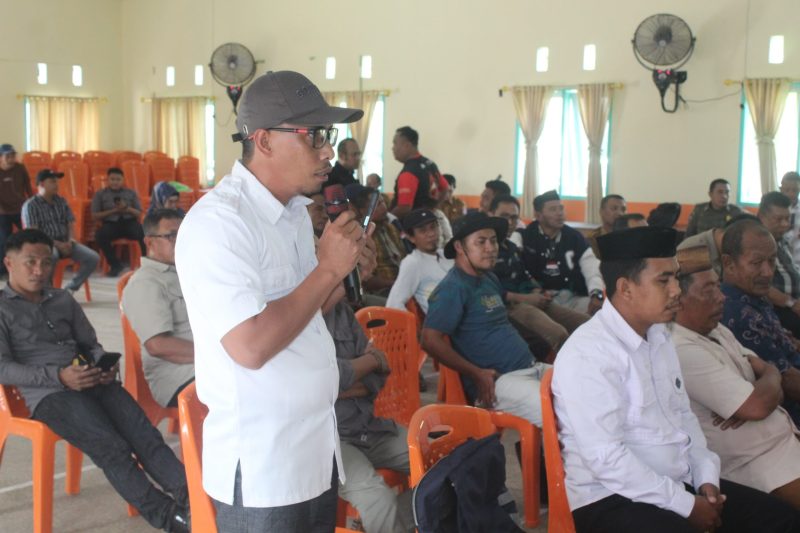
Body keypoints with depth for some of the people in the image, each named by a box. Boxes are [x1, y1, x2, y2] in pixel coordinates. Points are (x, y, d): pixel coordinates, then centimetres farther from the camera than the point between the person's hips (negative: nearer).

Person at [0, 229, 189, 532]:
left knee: (144, 434, -22)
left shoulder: (63, 300, 24)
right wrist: (58, 376, -17)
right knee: (112, 448, -26)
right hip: (46, 393, -4)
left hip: (91, 382, 5)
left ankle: (189, 497, -34)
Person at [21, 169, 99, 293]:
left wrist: (70, 240, -10)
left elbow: (71, 224, 12)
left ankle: (70, 289, -8)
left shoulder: (61, 201, 15)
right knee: (49, 256, -41)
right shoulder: (30, 205, -3)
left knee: (93, 258, -15)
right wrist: (56, 244, -19)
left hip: (65, 243, 6)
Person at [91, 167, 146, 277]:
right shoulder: (100, 194, 15)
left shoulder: (131, 193, 19)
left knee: (144, 232, -34)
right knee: (99, 235, -35)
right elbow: (95, 215, 6)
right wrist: (113, 211, -7)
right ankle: (115, 264, -17)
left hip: (130, 223, 0)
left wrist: (127, 208, -9)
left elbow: (139, 213, 12)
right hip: (111, 224, 0)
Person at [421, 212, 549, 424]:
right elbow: (431, 341, -18)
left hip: (532, 367, 10)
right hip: (497, 380, -10)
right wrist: (476, 374, -17)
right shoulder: (453, 287, -12)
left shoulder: (489, 278, 18)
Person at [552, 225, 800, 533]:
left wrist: (706, 476, 2)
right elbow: (606, 459, -22)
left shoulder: (659, 335, 9)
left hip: (680, 482, 8)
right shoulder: (587, 354, -19)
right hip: (611, 499, -8)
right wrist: (686, 505, -17)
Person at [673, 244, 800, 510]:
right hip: (759, 465, -9)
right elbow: (757, 406, -23)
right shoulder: (682, 350, -22)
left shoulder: (715, 330, 10)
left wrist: (756, 392, -9)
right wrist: (771, 377, -1)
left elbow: (767, 372, 14)